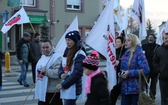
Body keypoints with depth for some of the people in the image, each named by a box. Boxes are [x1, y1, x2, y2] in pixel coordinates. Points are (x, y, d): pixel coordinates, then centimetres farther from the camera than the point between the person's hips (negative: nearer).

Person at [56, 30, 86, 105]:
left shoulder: (80, 54, -13)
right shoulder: (67, 52, 12)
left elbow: (77, 73, -19)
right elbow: (61, 67, 17)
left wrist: (63, 84, -14)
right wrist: (61, 74, -7)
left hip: (73, 89, -8)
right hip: (66, 88, 8)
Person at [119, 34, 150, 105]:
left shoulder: (139, 54, -9)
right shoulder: (125, 54, 12)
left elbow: (146, 70, -20)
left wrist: (129, 73, -19)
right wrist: (120, 73, 1)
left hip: (136, 88, -6)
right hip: (124, 88, 6)